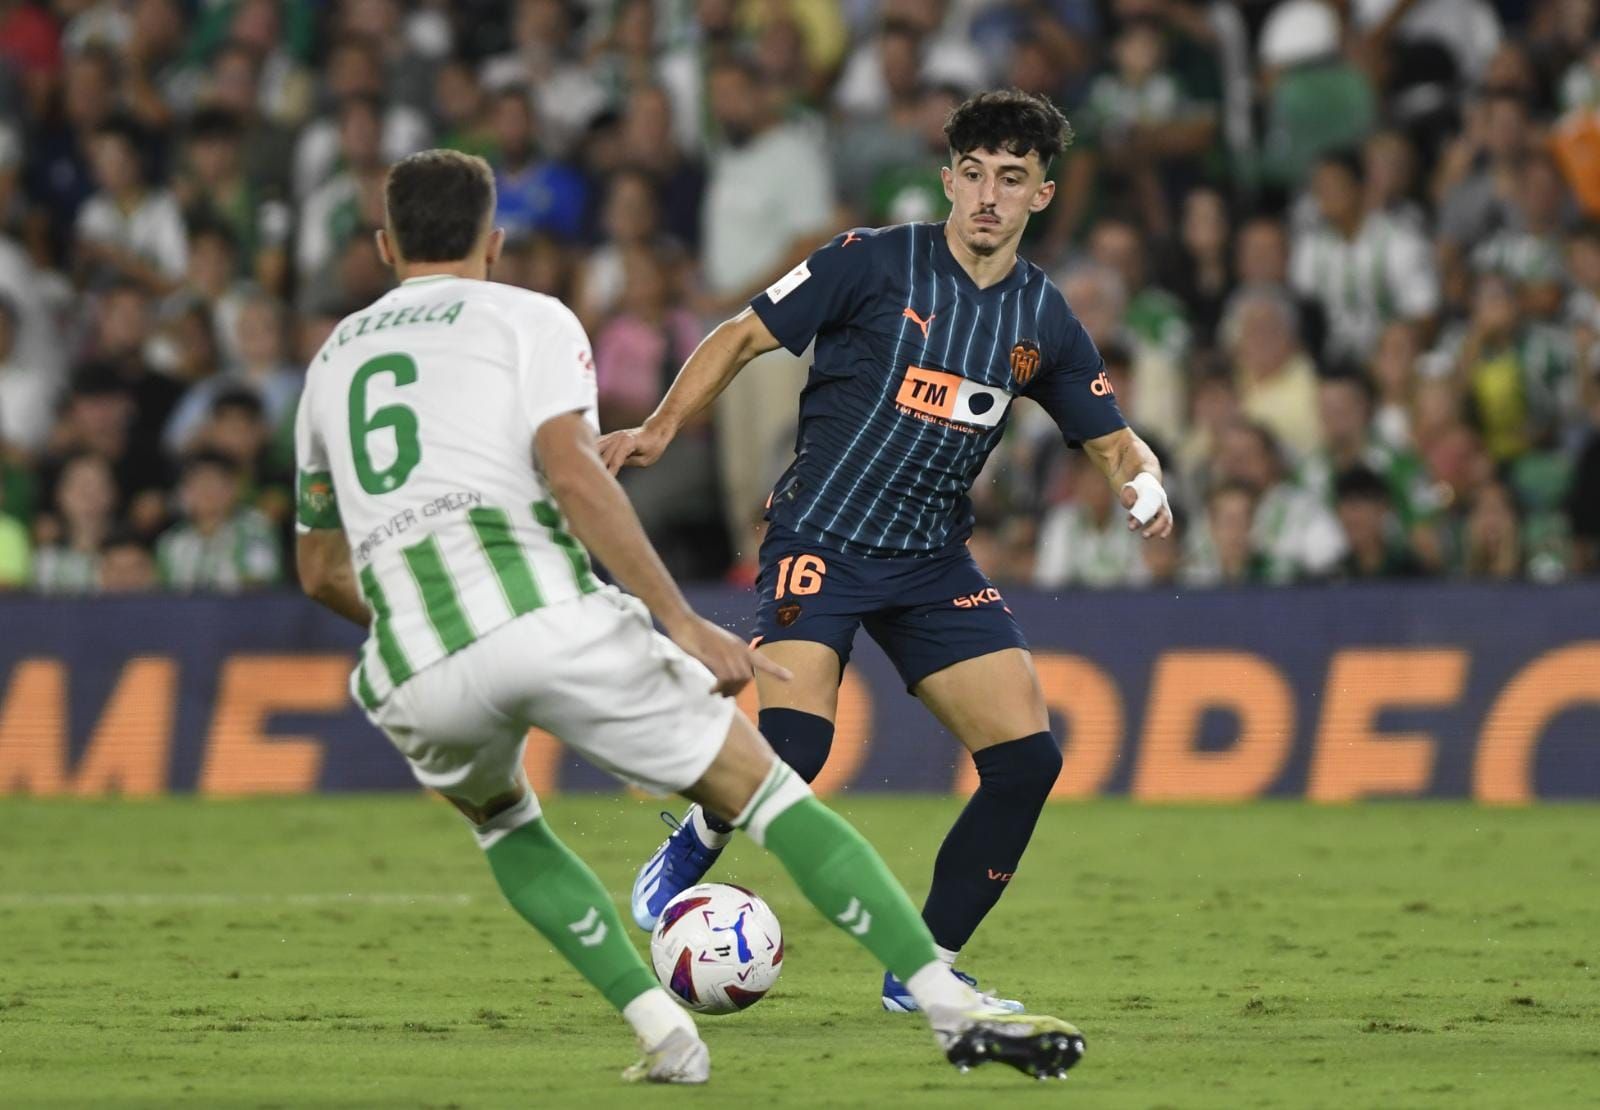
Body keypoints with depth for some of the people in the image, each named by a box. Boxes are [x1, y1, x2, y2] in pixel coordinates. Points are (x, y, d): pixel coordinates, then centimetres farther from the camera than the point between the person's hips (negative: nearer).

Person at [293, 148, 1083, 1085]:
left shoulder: (332, 358, 28)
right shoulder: (528, 319, 13)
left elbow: (321, 570, 36)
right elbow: (572, 477, -6)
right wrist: (683, 622, -5)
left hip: (413, 674, 4)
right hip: (544, 613, -4)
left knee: (500, 818, 34)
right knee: (759, 788, 6)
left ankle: (662, 1031, 18)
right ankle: (955, 1009, -5)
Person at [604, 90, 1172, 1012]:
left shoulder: (1045, 321, 7)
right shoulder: (876, 263, -6)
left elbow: (1113, 440, 15)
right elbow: (745, 337, 0)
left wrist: (1143, 483, -8)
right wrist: (661, 429, -11)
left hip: (934, 564, 5)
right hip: (822, 542, -5)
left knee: (1028, 758, -8)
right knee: (795, 744, -25)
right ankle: (694, 849, 9)